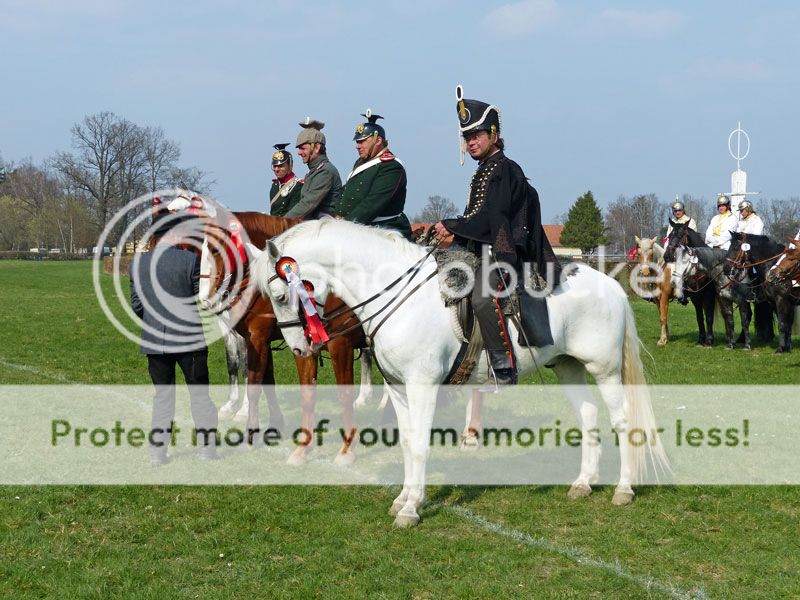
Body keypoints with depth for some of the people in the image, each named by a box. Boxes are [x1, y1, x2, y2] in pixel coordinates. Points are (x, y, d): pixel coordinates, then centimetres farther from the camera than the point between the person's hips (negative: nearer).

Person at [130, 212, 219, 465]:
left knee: (162, 393, 15)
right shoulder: (190, 260, -14)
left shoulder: (138, 262, 0)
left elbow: (136, 306, 6)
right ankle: (207, 449, 16)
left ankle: (157, 451, 14)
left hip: (153, 340, 4)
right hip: (188, 338, -4)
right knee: (199, 392, 10)